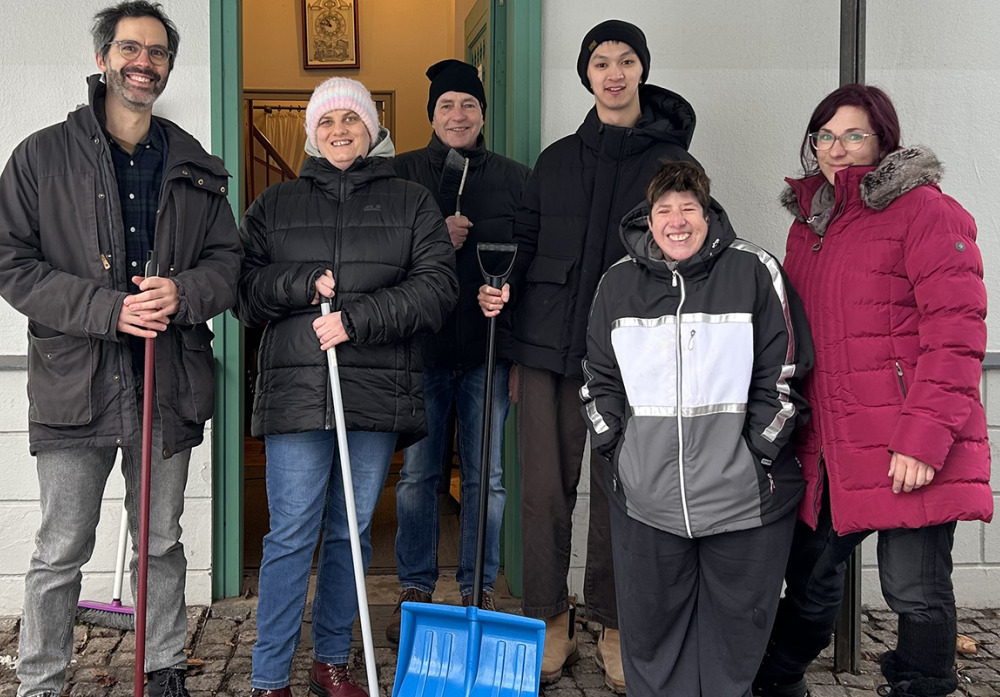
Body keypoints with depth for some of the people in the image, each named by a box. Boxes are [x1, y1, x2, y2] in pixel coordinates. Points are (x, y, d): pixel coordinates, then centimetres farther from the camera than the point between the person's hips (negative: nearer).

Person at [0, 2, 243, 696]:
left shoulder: (196, 166, 10)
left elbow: (228, 259, 11)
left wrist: (183, 294, -12)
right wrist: (108, 308, -16)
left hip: (170, 384, 3)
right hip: (75, 382, -3)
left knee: (163, 544, 15)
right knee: (60, 555, 4)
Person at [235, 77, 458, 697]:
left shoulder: (412, 203, 10)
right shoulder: (275, 205, 13)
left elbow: (437, 287, -2)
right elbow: (243, 290, 7)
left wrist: (356, 318, -12)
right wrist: (303, 285, -11)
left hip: (378, 391, 1)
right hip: (296, 390, -1)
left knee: (351, 531, 10)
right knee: (291, 535, -2)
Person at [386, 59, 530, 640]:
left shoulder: (515, 179, 7)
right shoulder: (402, 173, 6)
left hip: (489, 350, 0)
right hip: (422, 347, 0)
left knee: (485, 475, 6)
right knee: (418, 474, 5)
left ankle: (481, 589, 19)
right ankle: (416, 591, 19)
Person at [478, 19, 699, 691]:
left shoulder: (672, 160, 7)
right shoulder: (557, 159, 15)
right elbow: (526, 240, 18)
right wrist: (502, 287, -3)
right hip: (549, 345, 2)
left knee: (618, 492, 1)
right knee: (545, 489, 1)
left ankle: (614, 628, 16)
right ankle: (551, 623, 15)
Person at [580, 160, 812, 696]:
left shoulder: (754, 271, -2)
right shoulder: (619, 281, 7)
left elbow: (784, 374, -1)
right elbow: (599, 379, 13)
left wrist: (759, 454, -5)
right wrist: (616, 453, 5)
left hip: (744, 493, -2)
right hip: (645, 498, 3)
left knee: (736, 625, 10)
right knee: (651, 630, 12)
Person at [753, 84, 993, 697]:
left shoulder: (926, 211, -6)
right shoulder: (809, 223, 17)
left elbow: (955, 333, -13)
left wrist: (925, 437, -19)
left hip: (907, 449, -6)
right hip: (829, 446, 7)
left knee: (915, 591, 3)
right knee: (810, 578, 16)